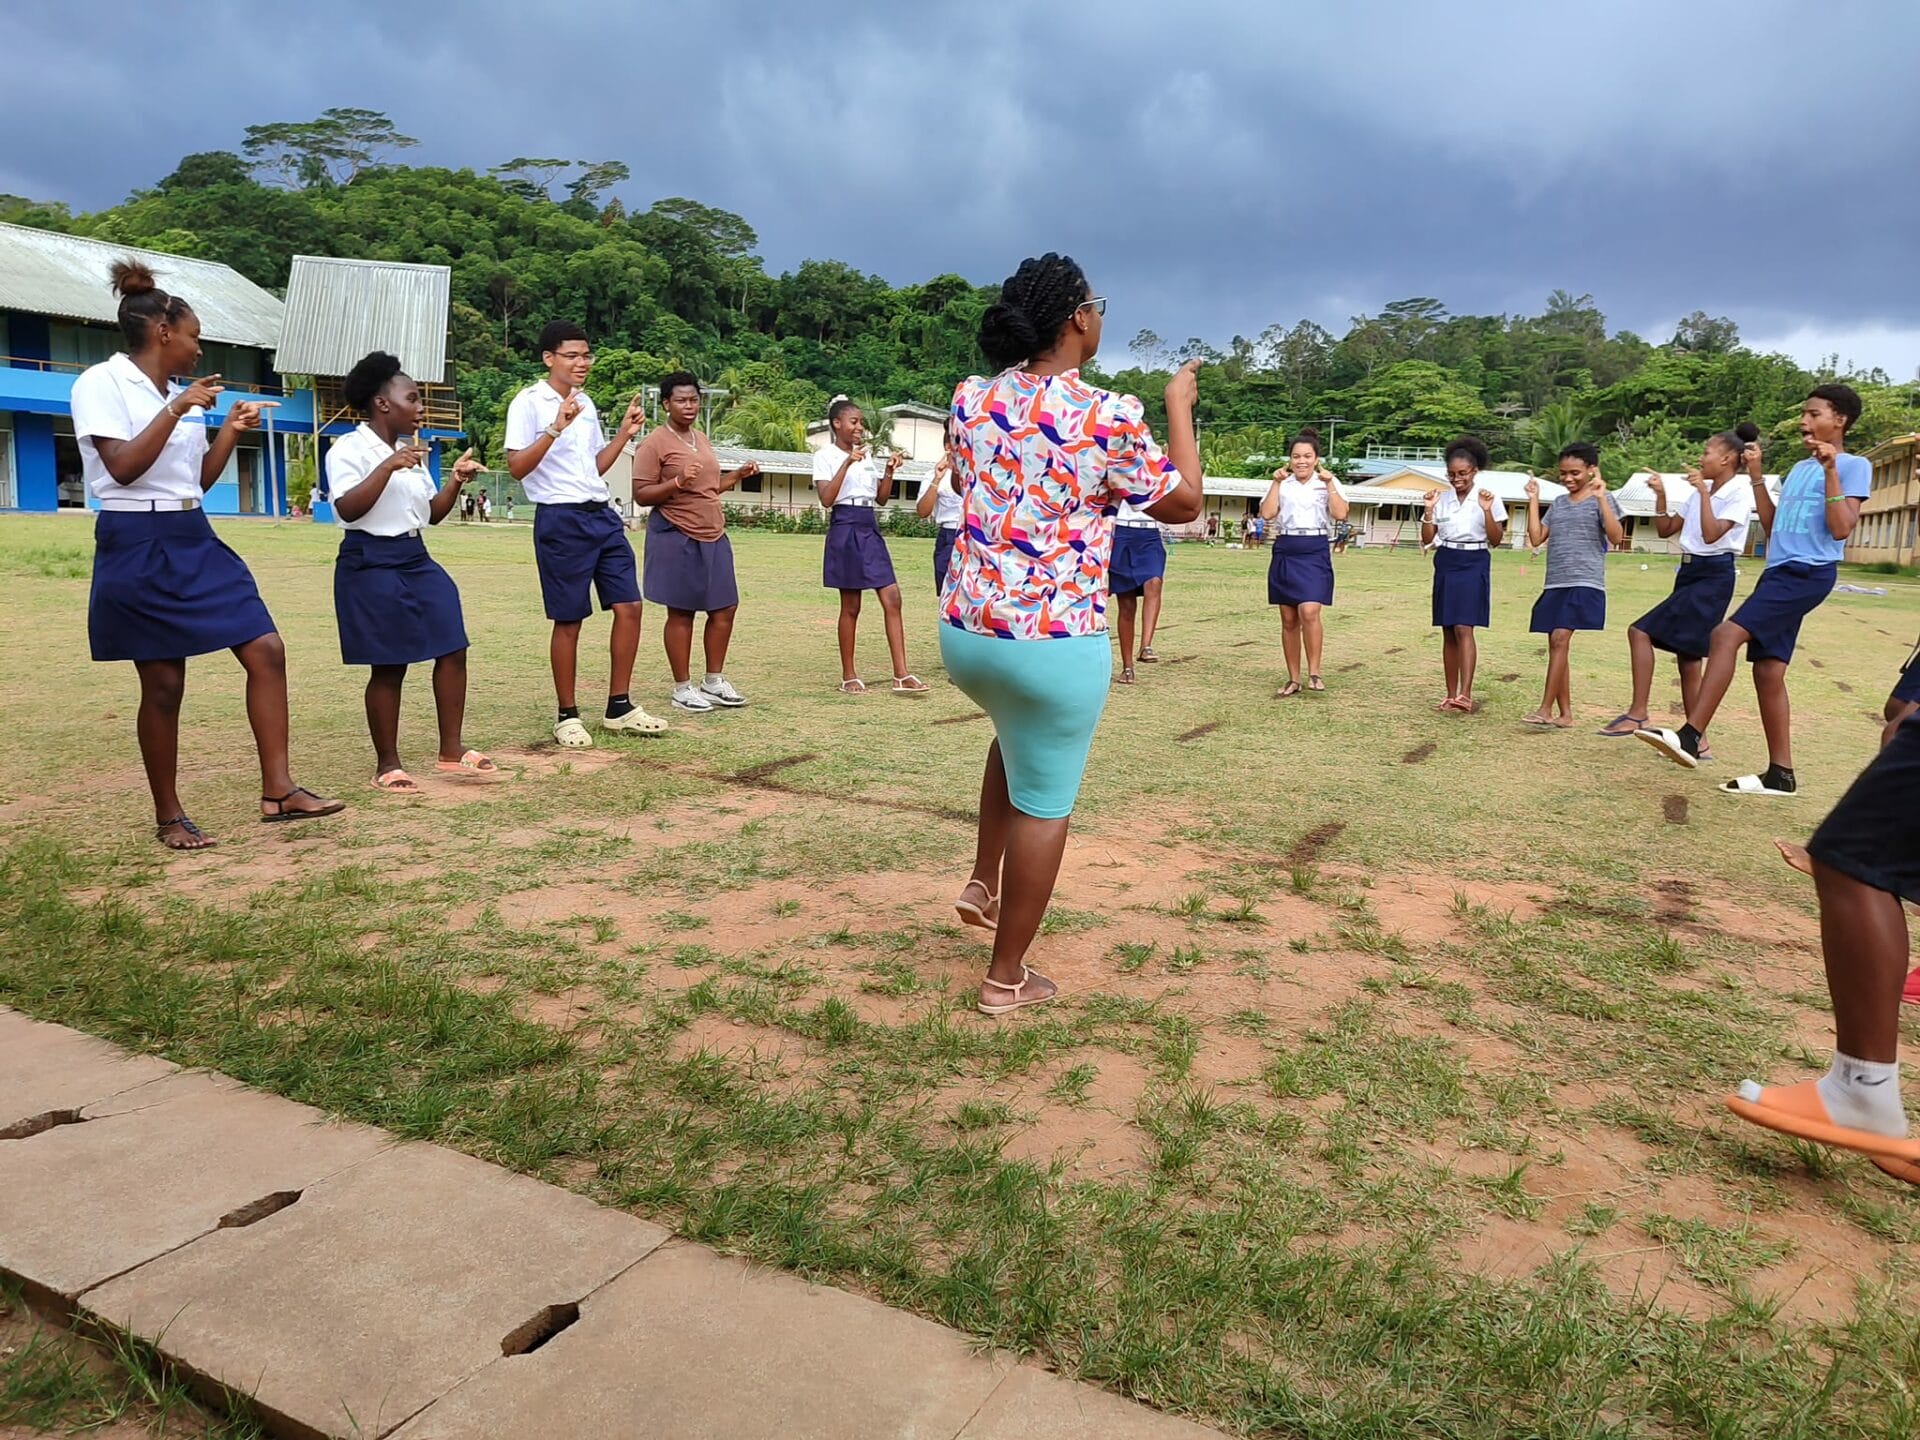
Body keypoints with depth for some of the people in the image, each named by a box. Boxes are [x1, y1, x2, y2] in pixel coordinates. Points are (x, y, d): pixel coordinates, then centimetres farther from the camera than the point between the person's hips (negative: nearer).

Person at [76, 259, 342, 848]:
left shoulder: (179, 393, 14)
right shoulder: (101, 383, -7)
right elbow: (123, 468, -18)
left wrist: (230, 431, 8)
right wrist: (177, 410, -17)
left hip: (196, 540, 7)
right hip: (138, 546, -7)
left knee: (266, 651, -5)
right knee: (164, 683, -1)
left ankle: (277, 790, -1)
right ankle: (168, 817, 13)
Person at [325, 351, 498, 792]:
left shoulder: (411, 450, 14)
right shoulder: (350, 449, -8)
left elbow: (433, 514, 17)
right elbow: (348, 509, -21)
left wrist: (456, 479, 1)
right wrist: (389, 466, -27)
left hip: (416, 558, 8)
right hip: (371, 563, -8)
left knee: (452, 649, 2)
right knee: (388, 667, -3)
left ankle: (451, 752, 11)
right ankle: (387, 765, 9)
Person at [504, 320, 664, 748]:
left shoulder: (586, 403, 16)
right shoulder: (529, 403, -7)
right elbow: (517, 468, -14)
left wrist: (625, 433, 10)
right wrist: (555, 428, -24)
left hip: (603, 515, 7)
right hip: (561, 520, -7)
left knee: (629, 606, 2)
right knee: (569, 619, -1)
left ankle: (619, 708, 12)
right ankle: (567, 716, 12)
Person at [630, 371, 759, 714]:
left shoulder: (702, 440, 16)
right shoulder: (654, 444, -9)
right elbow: (641, 495, -12)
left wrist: (737, 475, 12)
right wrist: (678, 482, -25)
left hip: (714, 536, 8)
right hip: (676, 538, -8)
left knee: (725, 607, 7)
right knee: (681, 612, -1)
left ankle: (714, 680, 20)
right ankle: (682, 689, 9)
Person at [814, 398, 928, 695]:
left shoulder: (866, 455, 16)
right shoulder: (826, 455, -2)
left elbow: (882, 499, 16)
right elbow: (827, 499, -15)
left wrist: (890, 471, 1)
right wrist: (848, 462, -19)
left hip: (871, 529, 6)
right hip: (845, 529, -6)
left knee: (892, 598, -4)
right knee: (851, 606, -1)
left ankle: (901, 675, -5)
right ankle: (848, 676, 11)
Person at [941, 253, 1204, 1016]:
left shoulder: (971, 399, 2)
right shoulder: (1109, 416, -14)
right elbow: (1183, 503, 1)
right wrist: (1178, 404, 11)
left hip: (963, 632, 6)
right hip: (1055, 643, -6)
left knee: (1017, 734, 36)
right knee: (1044, 804, 10)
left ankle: (983, 882, 35)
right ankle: (1006, 978, 21)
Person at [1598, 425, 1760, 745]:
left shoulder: (1740, 493, -9)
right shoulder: (1698, 490, 13)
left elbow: (1711, 535, -21)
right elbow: (1665, 531, 15)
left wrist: (1704, 492, -19)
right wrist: (1661, 494, 4)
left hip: (1713, 576, -8)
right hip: (1689, 572, 9)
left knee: (1641, 633, -18)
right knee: (1688, 659, 7)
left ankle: (1637, 713, -14)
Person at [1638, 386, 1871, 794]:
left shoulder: (1853, 466, -2)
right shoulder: (1799, 469, 22)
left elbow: (1840, 529, -13)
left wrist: (1831, 471, -17)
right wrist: (1756, 477, 19)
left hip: (1809, 573, -9)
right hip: (1779, 572, 9)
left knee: (1726, 634, -26)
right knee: (1768, 671, 4)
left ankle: (1691, 736, -32)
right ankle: (1780, 773, 9)